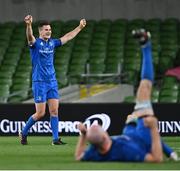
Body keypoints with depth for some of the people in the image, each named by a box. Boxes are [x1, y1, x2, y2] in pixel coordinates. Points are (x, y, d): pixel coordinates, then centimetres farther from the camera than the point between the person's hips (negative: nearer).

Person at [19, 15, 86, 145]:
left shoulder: (52, 43, 10)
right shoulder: (35, 43, -8)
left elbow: (67, 37, 22)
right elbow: (30, 37, -31)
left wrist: (80, 27, 25)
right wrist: (28, 25, -51)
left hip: (52, 82, 6)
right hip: (39, 82, -6)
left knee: (54, 111, 1)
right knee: (40, 113, -5)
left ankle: (56, 139, 4)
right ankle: (24, 133, 14)